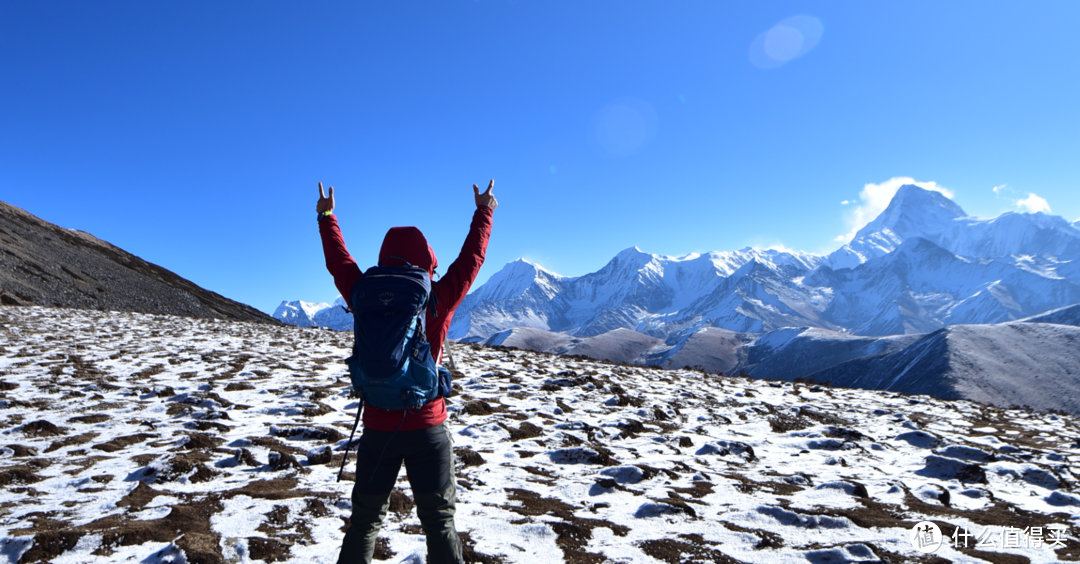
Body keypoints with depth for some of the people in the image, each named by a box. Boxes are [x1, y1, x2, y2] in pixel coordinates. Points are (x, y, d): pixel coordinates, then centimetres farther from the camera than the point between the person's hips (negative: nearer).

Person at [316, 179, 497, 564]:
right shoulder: (438, 300, -11)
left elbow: (338, 261, 12)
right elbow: (471, 259, 3)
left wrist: (326, 217, 29)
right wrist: (484, 213, 18)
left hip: (378, 428, 2)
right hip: (428, 428, -2)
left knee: (365, 520, 18)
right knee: (438, 521, 11)